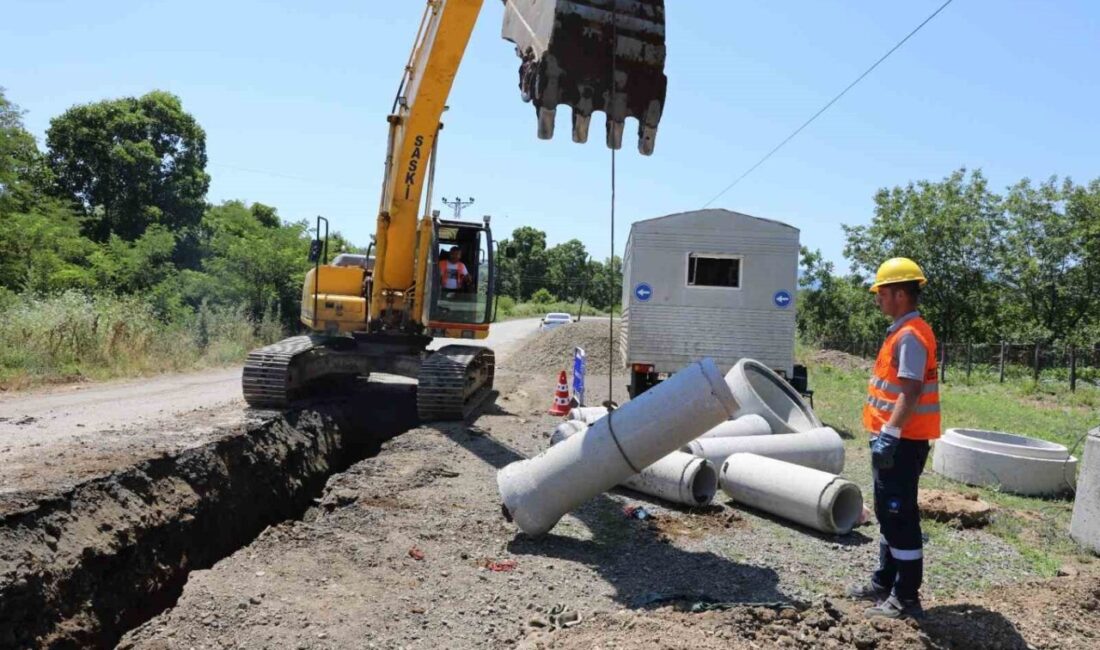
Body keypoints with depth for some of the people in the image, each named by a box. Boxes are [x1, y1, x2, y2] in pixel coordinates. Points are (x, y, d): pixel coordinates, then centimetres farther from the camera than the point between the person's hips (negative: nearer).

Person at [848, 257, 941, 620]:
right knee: (888, 514, 18)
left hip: (901, 442, -11)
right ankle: (885, 583, 30)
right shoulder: (901, 332, 14)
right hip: (894, 439, 11)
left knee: (900, 517, -3)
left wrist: (889, 436, -26)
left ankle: (907, 598, 7)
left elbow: (910, 393, -24)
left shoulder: (911, 336, -17)